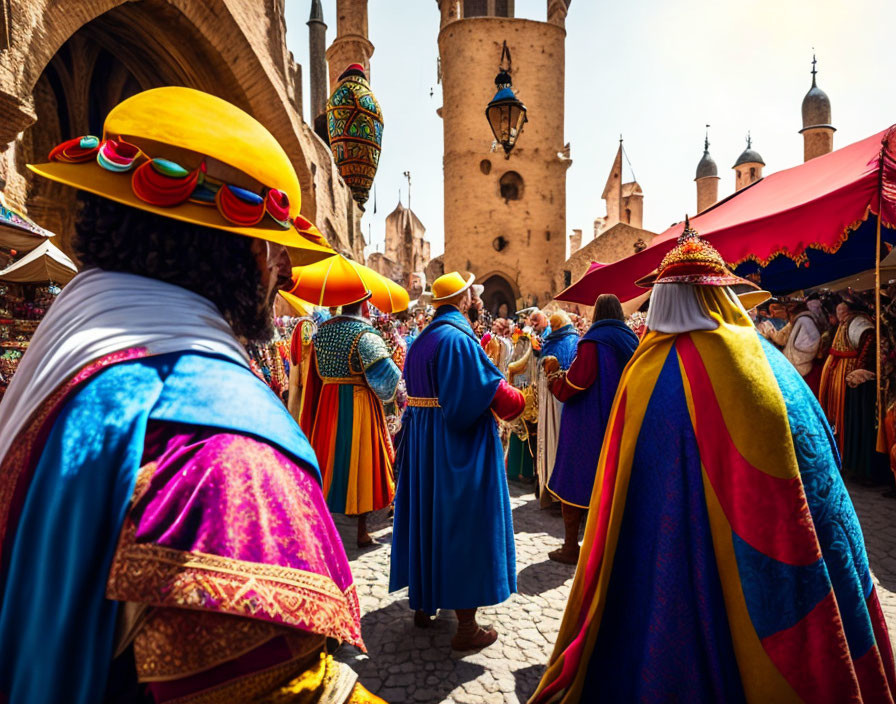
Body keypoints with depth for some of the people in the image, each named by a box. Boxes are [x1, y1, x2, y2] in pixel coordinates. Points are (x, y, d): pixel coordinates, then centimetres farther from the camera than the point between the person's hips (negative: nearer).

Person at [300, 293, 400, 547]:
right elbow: (384, 374, -20)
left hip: (326, 404, 5)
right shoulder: (365, 334, -14)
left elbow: (315, 374, 11)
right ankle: (362, 531, 14)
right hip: (359, 405, -5)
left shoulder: (322, 331, 6)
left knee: (329, 459, 15)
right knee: (360, 461, 5)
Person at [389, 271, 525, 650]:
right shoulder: (458, 338, -17)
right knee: (463, 521, 0)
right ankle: (466, 626, 10)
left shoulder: (422, 338, 9)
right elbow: (488, 388, -20)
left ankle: (424, 601, 34)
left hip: (421, 438, 9)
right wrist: (517, 401, -4)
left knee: (428, 513, 18)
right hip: (460, 445, -8)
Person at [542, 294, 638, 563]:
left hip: (586, 425, -6)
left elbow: (574, 382, -19)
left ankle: (571, 547, 10)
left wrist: (555, 382, 0)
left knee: (573, 480, 5)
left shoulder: (592, 342, -16)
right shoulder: (630, 341, 4)